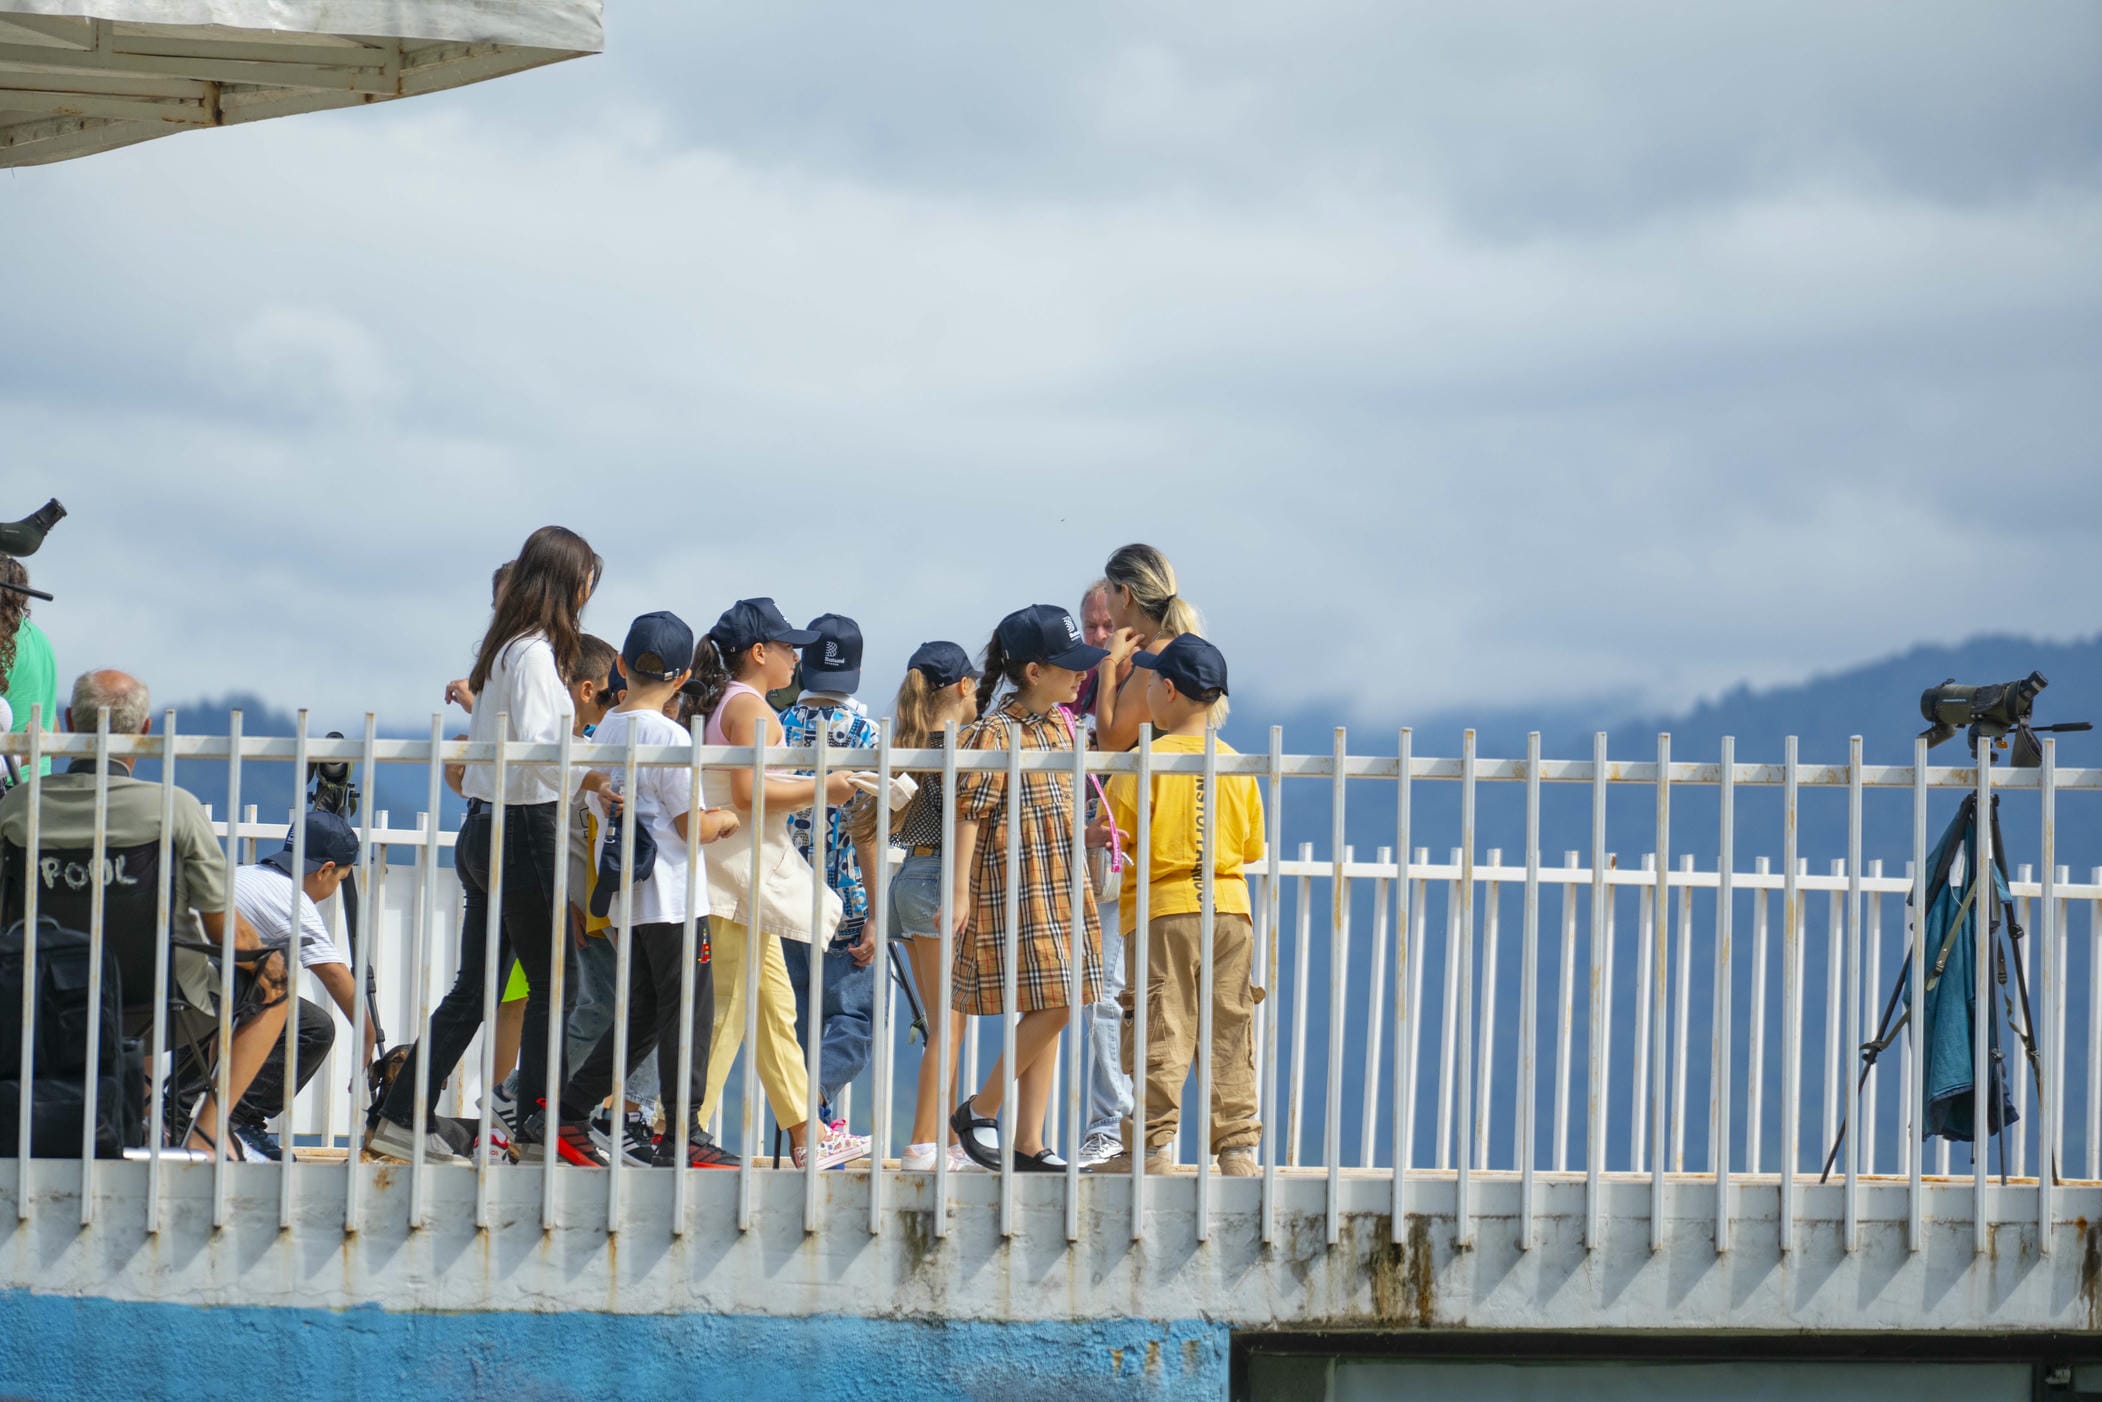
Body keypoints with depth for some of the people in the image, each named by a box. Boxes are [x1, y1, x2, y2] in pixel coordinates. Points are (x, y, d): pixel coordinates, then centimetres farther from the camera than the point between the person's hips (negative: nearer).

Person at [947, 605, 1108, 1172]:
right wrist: (960, 891, -20)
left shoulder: (1061, 729, 12)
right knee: (1050, 1008, -14)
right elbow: (968, 812, -15)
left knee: (1047, 1016, 6)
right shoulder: (995, 734, -13)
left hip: (1062, 892, 8)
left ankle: (1029, 1143, 9)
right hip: (1014, 892, -8)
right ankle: (977, 1111, 2)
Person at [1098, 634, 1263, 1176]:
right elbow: (1253, 846, 12)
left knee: (1160, 1031, -2)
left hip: (1163, 911, -4)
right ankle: (1237, 1144, 6)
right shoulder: (1236, 764, 4)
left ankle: (1153, 1145, -3)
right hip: (1230, 908, 4)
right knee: (1229, 1030, 7)